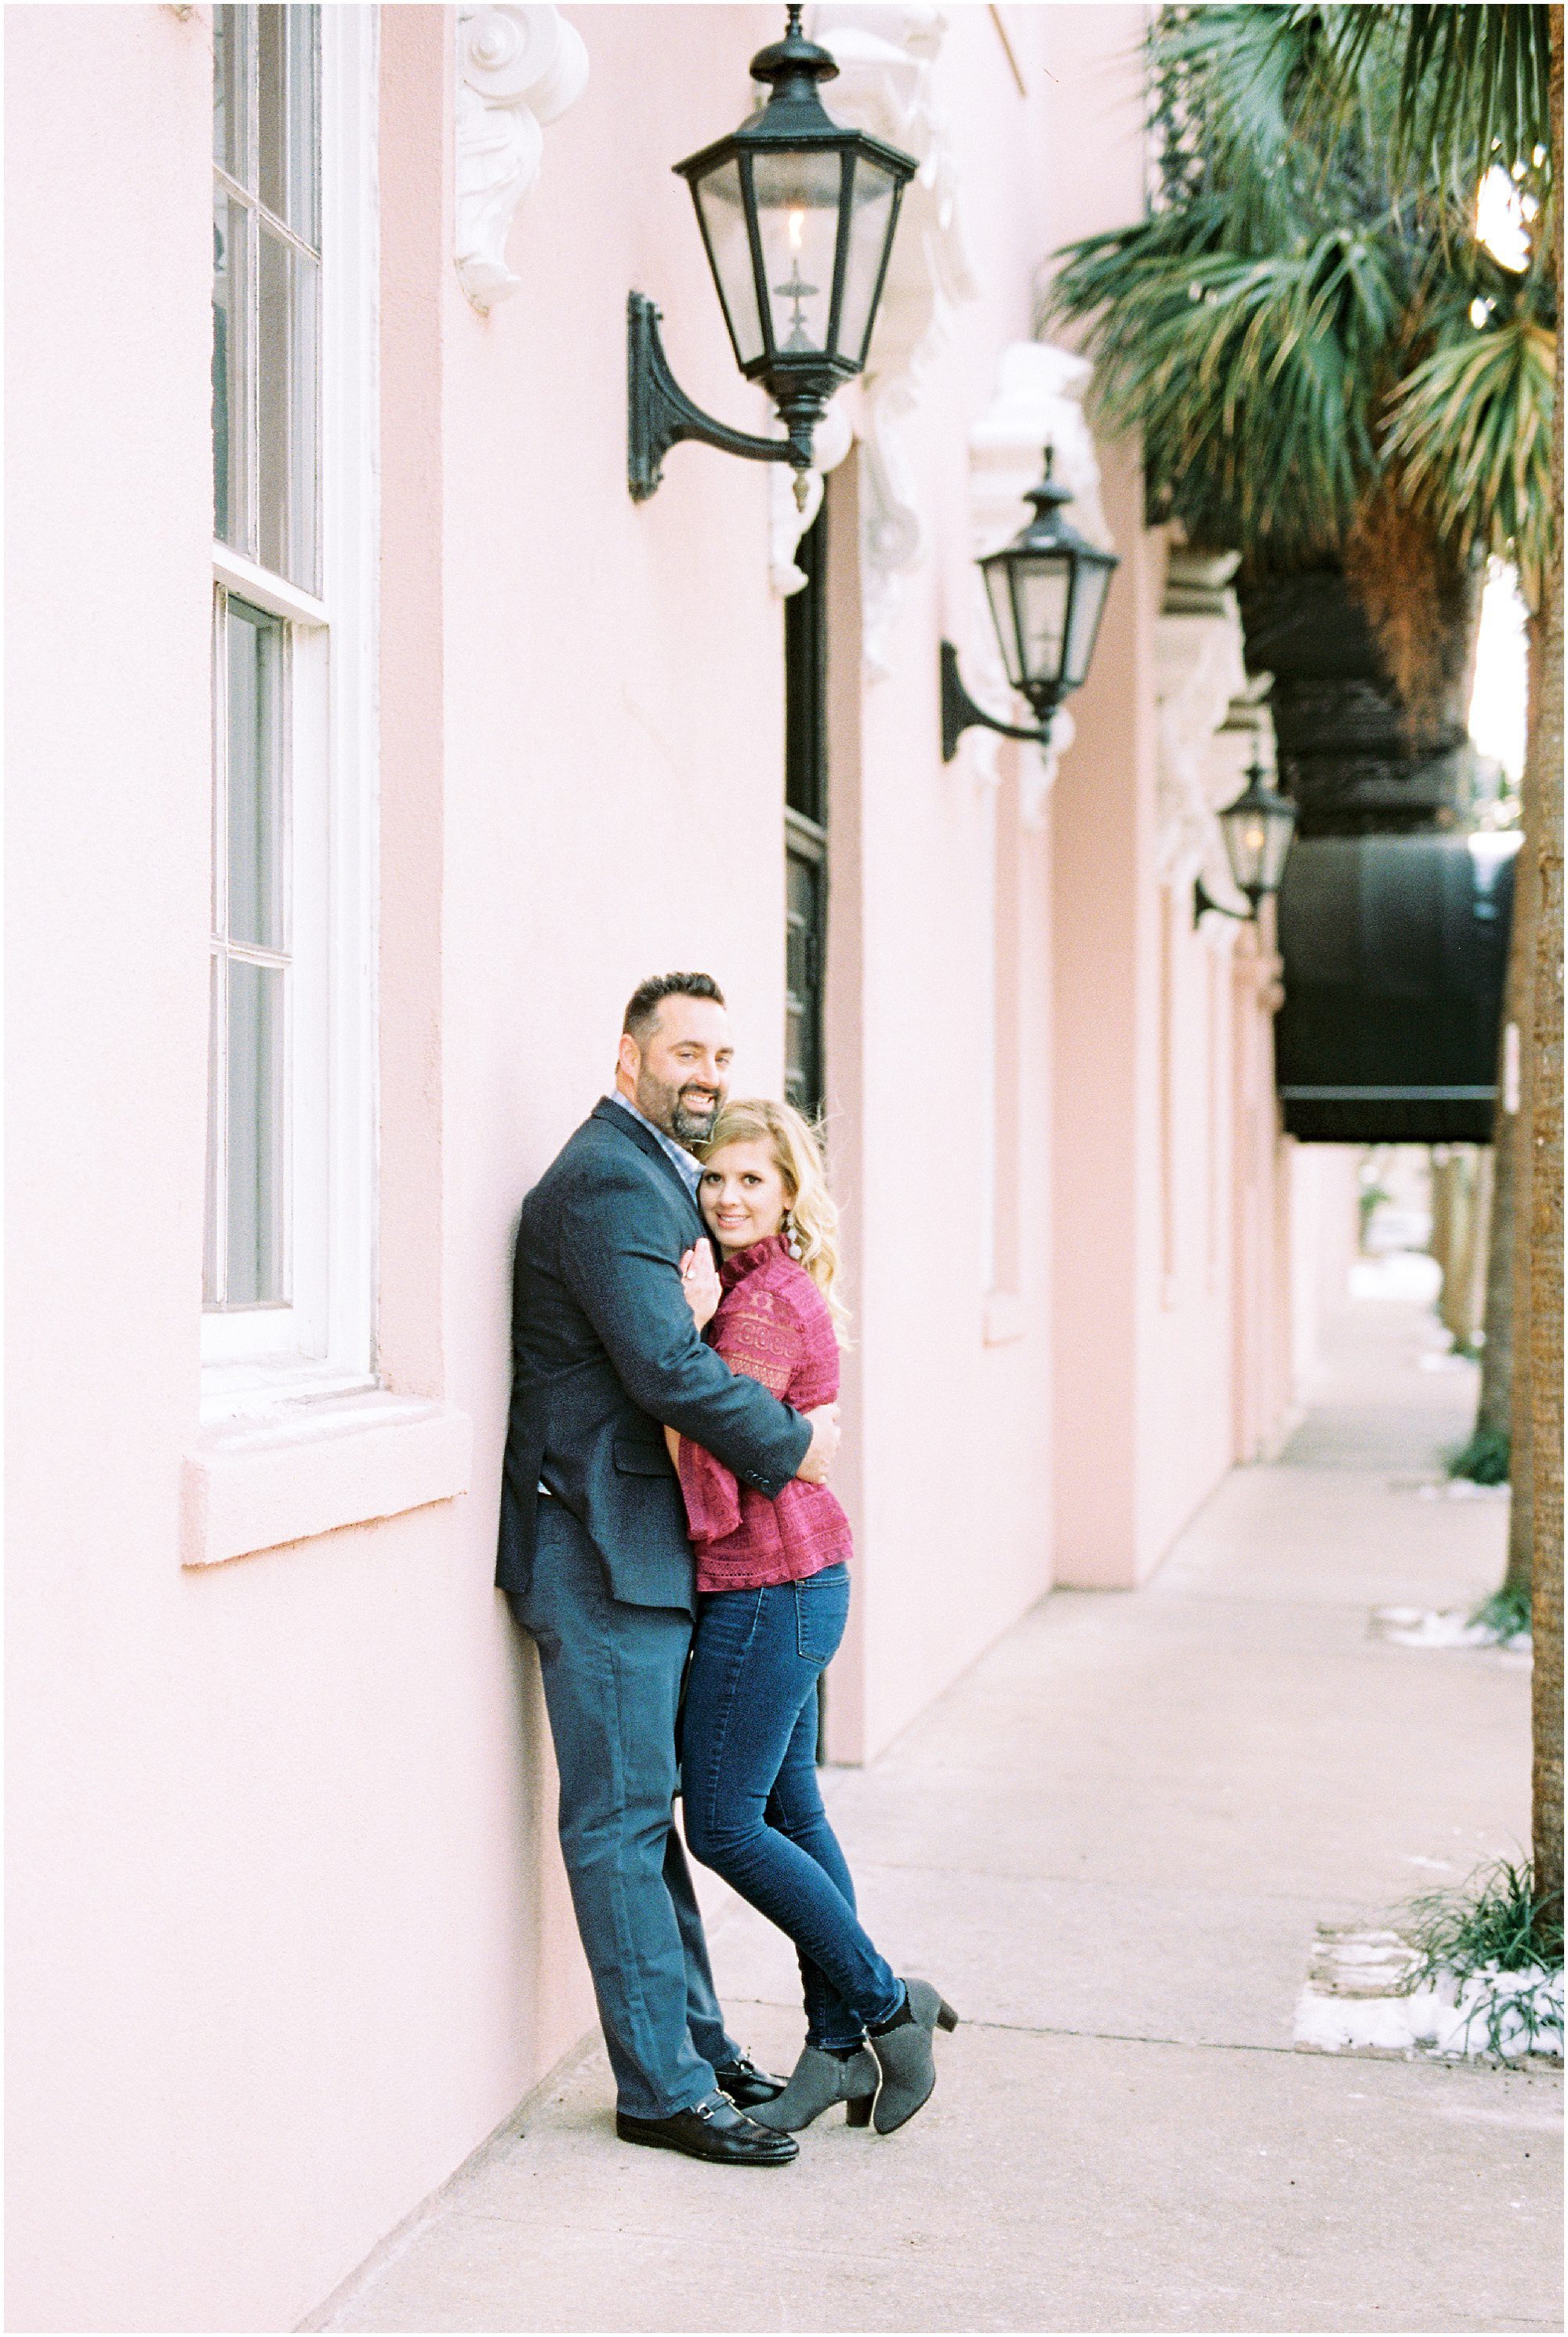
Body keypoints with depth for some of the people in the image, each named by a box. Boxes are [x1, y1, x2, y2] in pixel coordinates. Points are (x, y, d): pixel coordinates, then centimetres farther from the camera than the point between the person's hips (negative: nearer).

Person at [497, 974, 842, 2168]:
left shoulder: (666, 1176, 17)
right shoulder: (607, 1182, -16)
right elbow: (667, 1369, -23)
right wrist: (792, 1443, -11)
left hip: (648, 1549, 11)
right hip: (601, 1549, -11)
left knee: (645, 1810, 17)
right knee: (622, 1819, -3)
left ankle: (699, 2043, 27)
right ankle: (663, 2090, 4)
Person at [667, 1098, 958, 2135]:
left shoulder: (763, 1304, -18)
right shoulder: (777, 1288, 12)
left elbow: (712, 1467, -20)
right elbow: (716, 1465, 13)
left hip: (769, 1587, -10)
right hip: (796, 1580, 10)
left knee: (724, 1823, -2)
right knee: (788, 1810, 13)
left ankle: (886, 2004, 10)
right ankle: (842, 2044, 20)